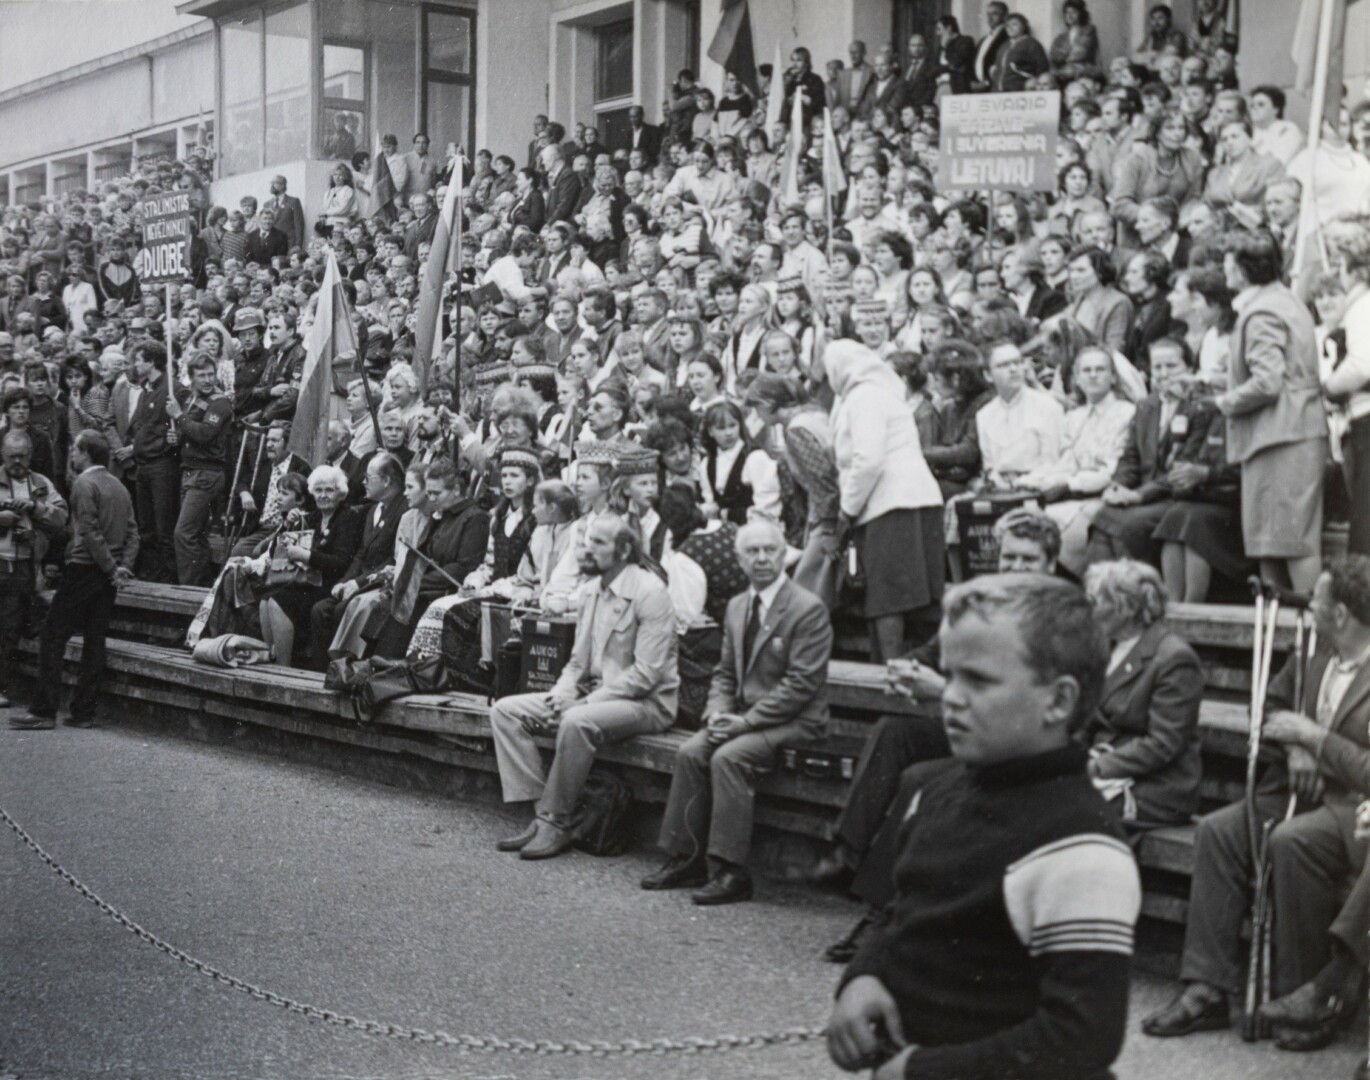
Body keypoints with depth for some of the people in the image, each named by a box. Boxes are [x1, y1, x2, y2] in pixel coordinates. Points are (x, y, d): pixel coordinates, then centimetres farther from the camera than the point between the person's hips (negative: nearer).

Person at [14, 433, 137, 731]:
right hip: (106, 574, 8)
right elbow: (132, 531, 9)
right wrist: (124, 566, 2)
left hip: (83, 569, -8)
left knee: (52, 638, -3)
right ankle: (84, 712, 9)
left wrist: (111, 568, -12)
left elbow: (90, 532, -16)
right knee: (94, 641, 8)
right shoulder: (118, 486, 14)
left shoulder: (84, 483, -10)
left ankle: (44, 711, -4)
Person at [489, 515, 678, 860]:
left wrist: (588, 701, -21)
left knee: (577, 722, -38)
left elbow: (646, 674, -19)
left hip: (645, 702, -8)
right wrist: (561, 694, -5)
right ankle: (541, 813, -11)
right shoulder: (593, 591, 12)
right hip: (591, 695, 9)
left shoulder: (649, 593, -14)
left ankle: (556, 824, -21)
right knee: (505, 711, -5)